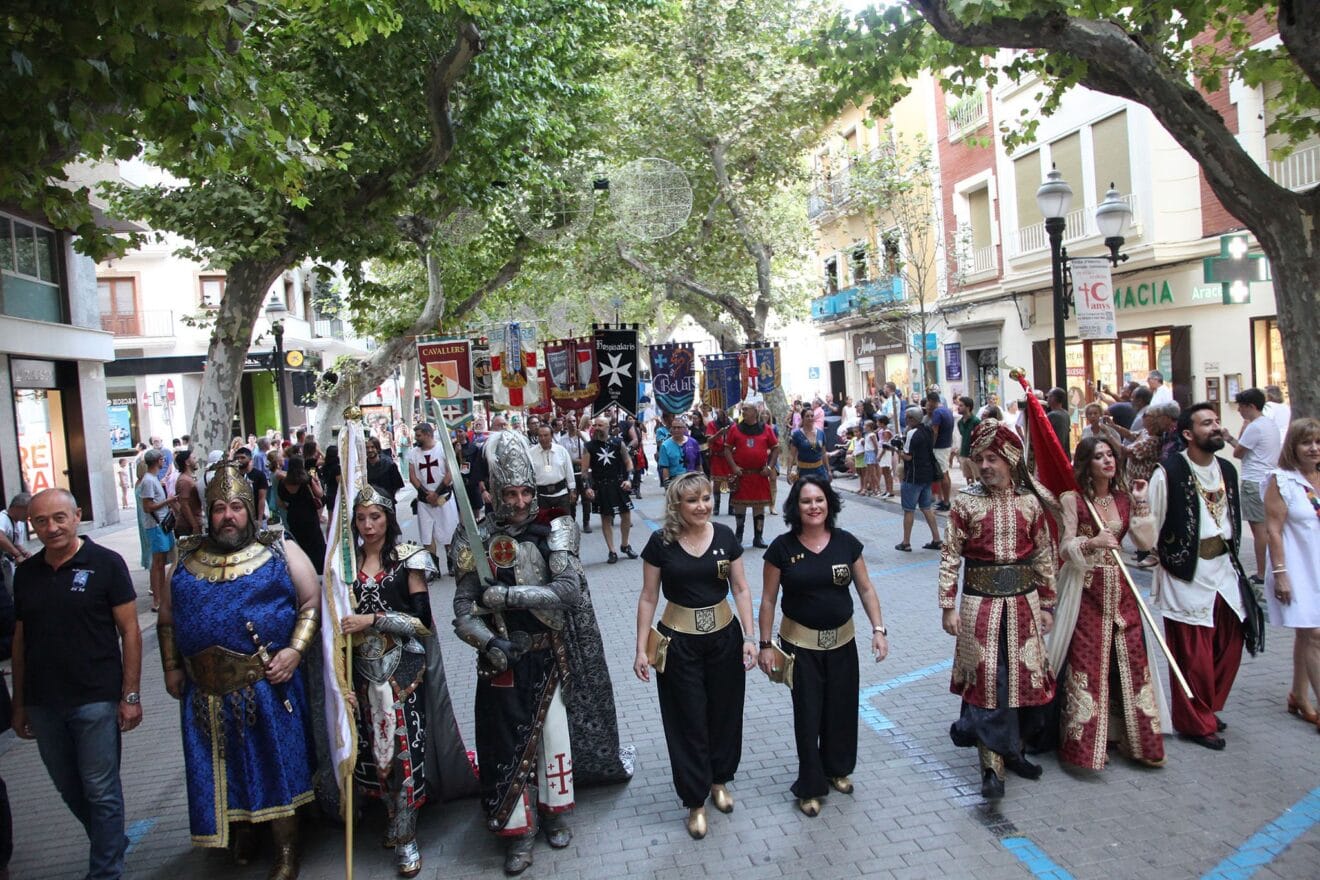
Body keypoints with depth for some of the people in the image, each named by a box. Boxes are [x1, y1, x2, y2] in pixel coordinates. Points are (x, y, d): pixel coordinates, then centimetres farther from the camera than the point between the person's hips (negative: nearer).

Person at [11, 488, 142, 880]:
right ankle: (114, 845, 37)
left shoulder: (105, 563, -7)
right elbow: (20, 640, 13)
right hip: (42, 704, 5)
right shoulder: (25, 573, 6)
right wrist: (19, 704, 12)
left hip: (95, 700, -5)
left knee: (100, 792, 3)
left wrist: (130, 695, -11)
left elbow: (129, 631, -7)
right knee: (70, 790, 17)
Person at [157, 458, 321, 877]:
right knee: (222, 765, 14)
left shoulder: (279, 551, 0)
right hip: (207, 689, 4)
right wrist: (171, 667, 12)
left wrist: (295, 650, -13)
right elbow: (167, 617, 19)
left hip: (268, 683, -3)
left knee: (276, 761, 3)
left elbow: (312, 601, -1)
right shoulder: (188, 558, 11)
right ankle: (241, 828, 38)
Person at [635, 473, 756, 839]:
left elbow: (741, 589, 1)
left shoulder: (724, 536, -5)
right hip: (679, 642, -2)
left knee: (724, 712, 15)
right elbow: (648, 597, -5)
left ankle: (719, 781, 39)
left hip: (724, 637, 2)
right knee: (689, 720, 7)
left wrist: (749, 636, -6)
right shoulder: (661, 542, -11)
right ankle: (695, 802, 23)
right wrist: (641, 649, -6)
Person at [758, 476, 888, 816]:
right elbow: (768, 600, -4)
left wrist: (878, 628, -5)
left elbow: (866, 589, 4)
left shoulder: (846, 543, -4)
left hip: (841, 641, 3)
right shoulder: (782, 548, -10)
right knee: (808, 714, 4)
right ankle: (810, 787, 23)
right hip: (800, 644, -2)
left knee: (842, 709, 13)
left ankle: (837, 769, 39)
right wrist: (765, 644, -4)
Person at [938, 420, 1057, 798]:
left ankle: (1013, 749, 32)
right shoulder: (966, 501, -6)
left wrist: (1046, 604, 8)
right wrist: (948, 607, -8)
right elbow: (950, 556, -5)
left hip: (1023, 602, 3)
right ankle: (992, 764, 8)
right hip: (981, 603, -2)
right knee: (986, 680, 0)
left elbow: (1044, 555, 6)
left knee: (1024, 676, 11)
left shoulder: (1031, 501, 0)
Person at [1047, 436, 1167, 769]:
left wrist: (1141, 503, -5)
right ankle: (1085, 743, 9)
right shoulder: (1073, 499, -7)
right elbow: (1065, 549, -10)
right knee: (1087, 664, -3)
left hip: (1120, 588, 5)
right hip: (1086, 591, -5)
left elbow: (1146, 541, 0)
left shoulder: (1123, 498, 8)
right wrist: (1092, 543, -28)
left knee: (1130, 661, 7)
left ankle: (1137, 738, 22)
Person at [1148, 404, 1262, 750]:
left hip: (1223, 570, 7)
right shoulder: (1168, 472, -14)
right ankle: (1194, 722, 19)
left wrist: (1231, 558, 17)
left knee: (1230, 646, 13)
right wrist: (1161, 555, -10)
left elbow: (1233, 519, 19)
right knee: (1193, 656, 1)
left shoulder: (1227, 470, 8)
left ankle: (1206, 710, 32)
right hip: (1186, 575, -7)